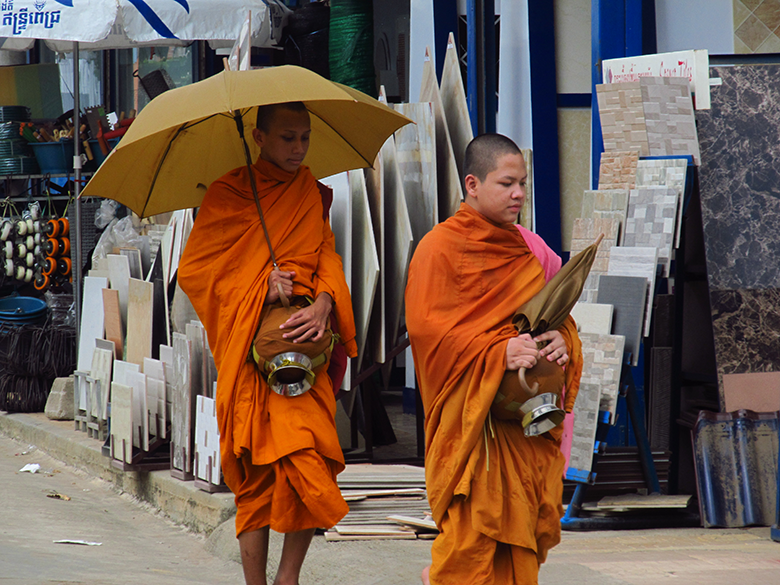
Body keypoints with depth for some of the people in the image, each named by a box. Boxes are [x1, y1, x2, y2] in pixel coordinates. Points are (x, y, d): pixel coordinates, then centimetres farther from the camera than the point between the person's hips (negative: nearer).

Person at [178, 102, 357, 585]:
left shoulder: (310, 195, 17)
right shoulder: (228, 194, 5)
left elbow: (328, 258, 11)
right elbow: (193, 269, 3)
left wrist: (323, 304, -10)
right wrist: (260, 286, -8)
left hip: (303, 343, 3)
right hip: (249, 350, -2)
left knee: (310, 462, -13)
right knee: (257, 473, -5)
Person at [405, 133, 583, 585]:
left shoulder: (531, 250, 14)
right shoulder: (440, 247, -4)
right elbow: (425, 326, -12)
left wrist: (561, 340, -6)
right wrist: (497, 351, -22)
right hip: (470, 411, -6)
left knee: (529, 527, 4)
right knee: (474, 524, -11)